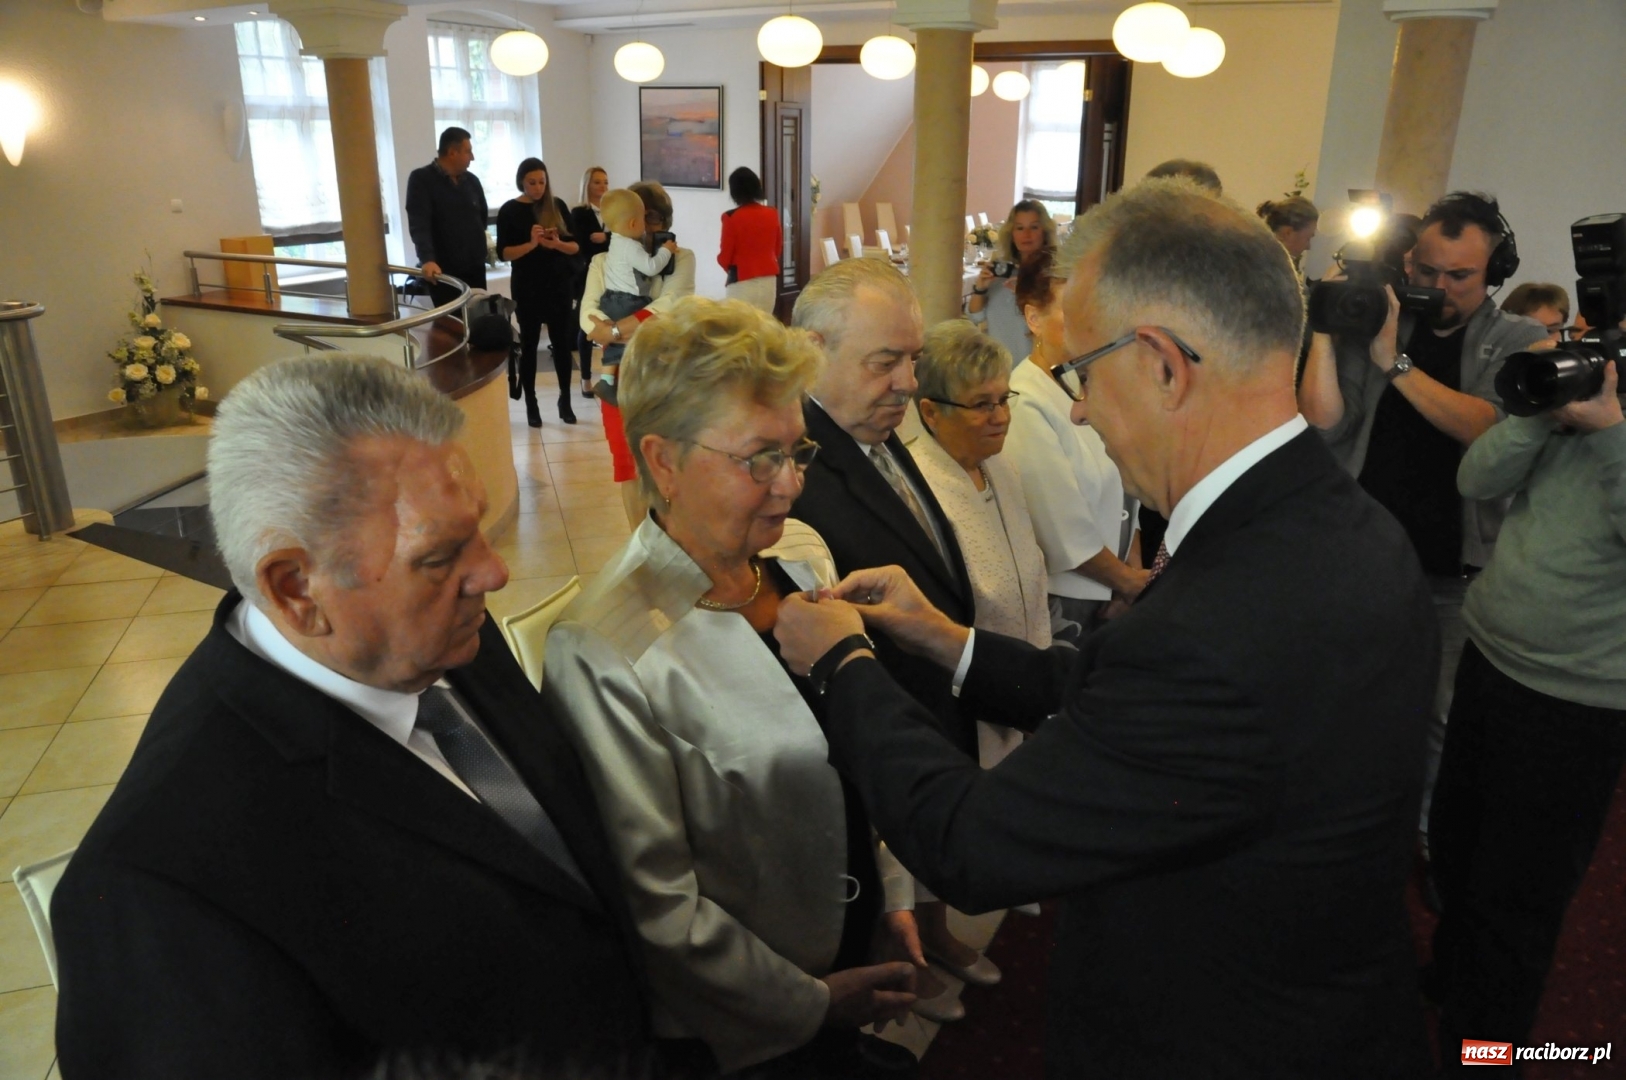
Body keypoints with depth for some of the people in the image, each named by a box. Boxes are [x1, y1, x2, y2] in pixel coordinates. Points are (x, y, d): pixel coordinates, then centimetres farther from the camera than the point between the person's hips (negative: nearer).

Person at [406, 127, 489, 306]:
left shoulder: (472, 180, 11)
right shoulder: (421, 179, -6)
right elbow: (418, 223, -17)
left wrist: (480, 249, 11)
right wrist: (427, 259, -31)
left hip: (475, 268, 5)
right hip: (443, 271, -5)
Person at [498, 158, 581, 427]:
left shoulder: (558, 205, 4)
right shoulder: (509, 210, -2)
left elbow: (576, 246, 3)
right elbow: (504, 253, -8)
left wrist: (557, 244, -17)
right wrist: (532, 244, -23)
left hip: (559, 284, 2)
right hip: (527, 288, -2)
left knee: (562, 341, 4)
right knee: (529, 344, 3)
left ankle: (565, 400, 16)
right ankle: (531, 405, 11)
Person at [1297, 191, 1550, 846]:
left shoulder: (1525, 345, 0)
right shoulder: (1372, 326, 1)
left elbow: (1494, 430, -19)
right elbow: (1323, 425, -9)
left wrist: (1397, 363, -21)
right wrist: (1324, 329, -14)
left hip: (1458, 570, -1)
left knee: (1443, 719, 11)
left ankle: (1433, 834, 33)